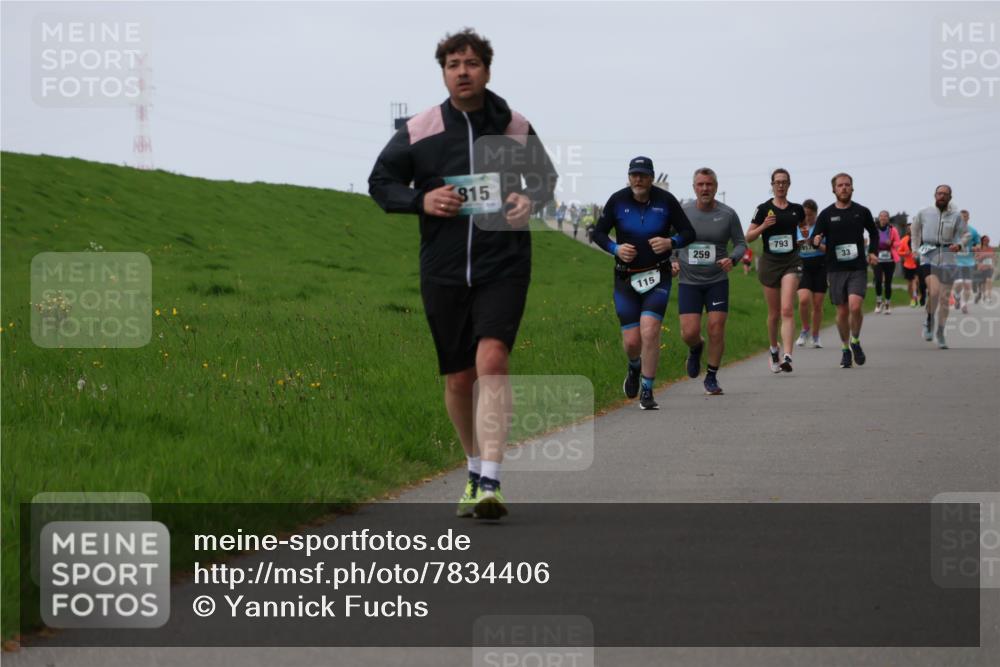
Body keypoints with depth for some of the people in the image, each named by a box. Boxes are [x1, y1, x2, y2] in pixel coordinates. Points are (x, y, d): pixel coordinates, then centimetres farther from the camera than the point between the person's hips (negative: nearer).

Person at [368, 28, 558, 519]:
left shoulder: (515, 128, 3)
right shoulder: (419, 131, 0)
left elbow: (545, 177, 19)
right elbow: (380, 182, 9)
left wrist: (530, 199, -3)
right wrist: (420, 200, -10)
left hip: (503, 266, -2)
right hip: (443, 271, 2)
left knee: (492, 360, -20)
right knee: (458, 378, 8)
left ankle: (490, 485, -25)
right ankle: (474, 468, 32)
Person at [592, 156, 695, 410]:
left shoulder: (666, 200, -5)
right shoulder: (618, 200, -3)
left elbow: (689, 233, 2)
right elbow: (598, 233, 6)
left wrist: (670, 242, -19)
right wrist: (615, 248, -14)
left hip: (657, 276, -1)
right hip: (626, 278, 1)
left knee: (650, 331, -18)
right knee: (631, 341, -2)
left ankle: (647, 392, -6)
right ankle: (634, 368, 36)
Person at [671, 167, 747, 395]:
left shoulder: (728, 214, -3)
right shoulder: (682, 212, -1)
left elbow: (741, 243, 6)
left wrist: (732, 259, -14)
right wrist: (672, 261, -5)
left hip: (717, 281, 0)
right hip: (688, 281, 0)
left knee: (717, 327, -9)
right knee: (689, 332, -8)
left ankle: (711, 378, 8)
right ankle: (696, 348, 30)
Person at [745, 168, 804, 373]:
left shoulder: (797, 209, 6)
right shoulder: (764, 209, 0)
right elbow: (749, 237, 0)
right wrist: (763, 226, -16)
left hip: (791, 262, 0)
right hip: (770, 261, 0)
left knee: (787, 310, -16)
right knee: (774, 313, 9)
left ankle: (787, 357, -24)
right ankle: (774, 351, 33)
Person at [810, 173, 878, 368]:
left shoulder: (862, 212, 5)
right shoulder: (826, 214, 3)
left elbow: (873, 233, 21)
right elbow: (815, 238, 3)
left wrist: (873, 252, 7)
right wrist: (816, 241, -21)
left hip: (858, 268, -1)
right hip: (835, 269, 1)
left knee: (855, 306, -18)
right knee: (842, 311, 4)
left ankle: (855, 341, 7)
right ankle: (845, 349, 22)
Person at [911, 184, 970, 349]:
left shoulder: (956, 216, 1)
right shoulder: (924, 213, 2)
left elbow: (965, 234, 8)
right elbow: (915, 229, 19)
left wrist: (959, 245, -13)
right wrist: (916, 248, 15)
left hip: (947, 258, 2)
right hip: (928, 256, -2)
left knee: (944, 298, 6)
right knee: (934, 291, -23)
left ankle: (940, 332, 19)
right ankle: (929, 320, 2)